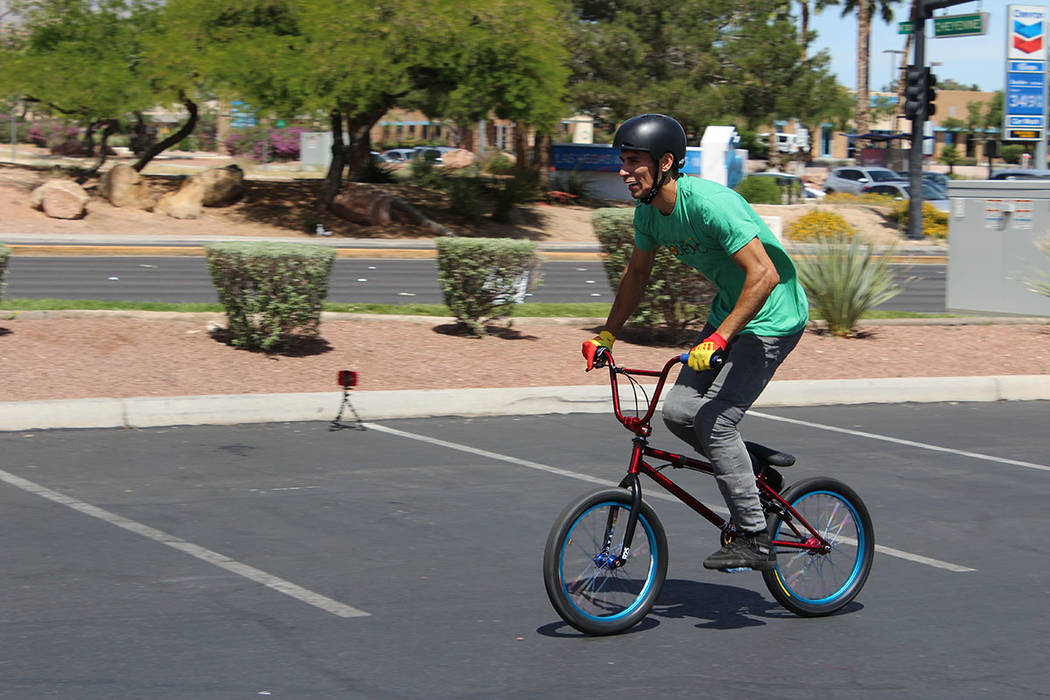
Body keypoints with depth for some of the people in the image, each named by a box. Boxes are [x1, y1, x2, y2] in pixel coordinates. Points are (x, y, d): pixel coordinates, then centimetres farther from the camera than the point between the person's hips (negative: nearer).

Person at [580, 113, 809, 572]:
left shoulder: (709, 203, -28)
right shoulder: (648, 211, -1)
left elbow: (764, 275, -32)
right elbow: (636, 274, 16)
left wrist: (719, 338, -35)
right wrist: (607, 336, 15)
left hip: (772, 317, -8)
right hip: (729, 309, 8)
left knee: (714, 421, -16)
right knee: (679, 410, -2)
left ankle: (754, 539, -6)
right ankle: (752, 471, 20)